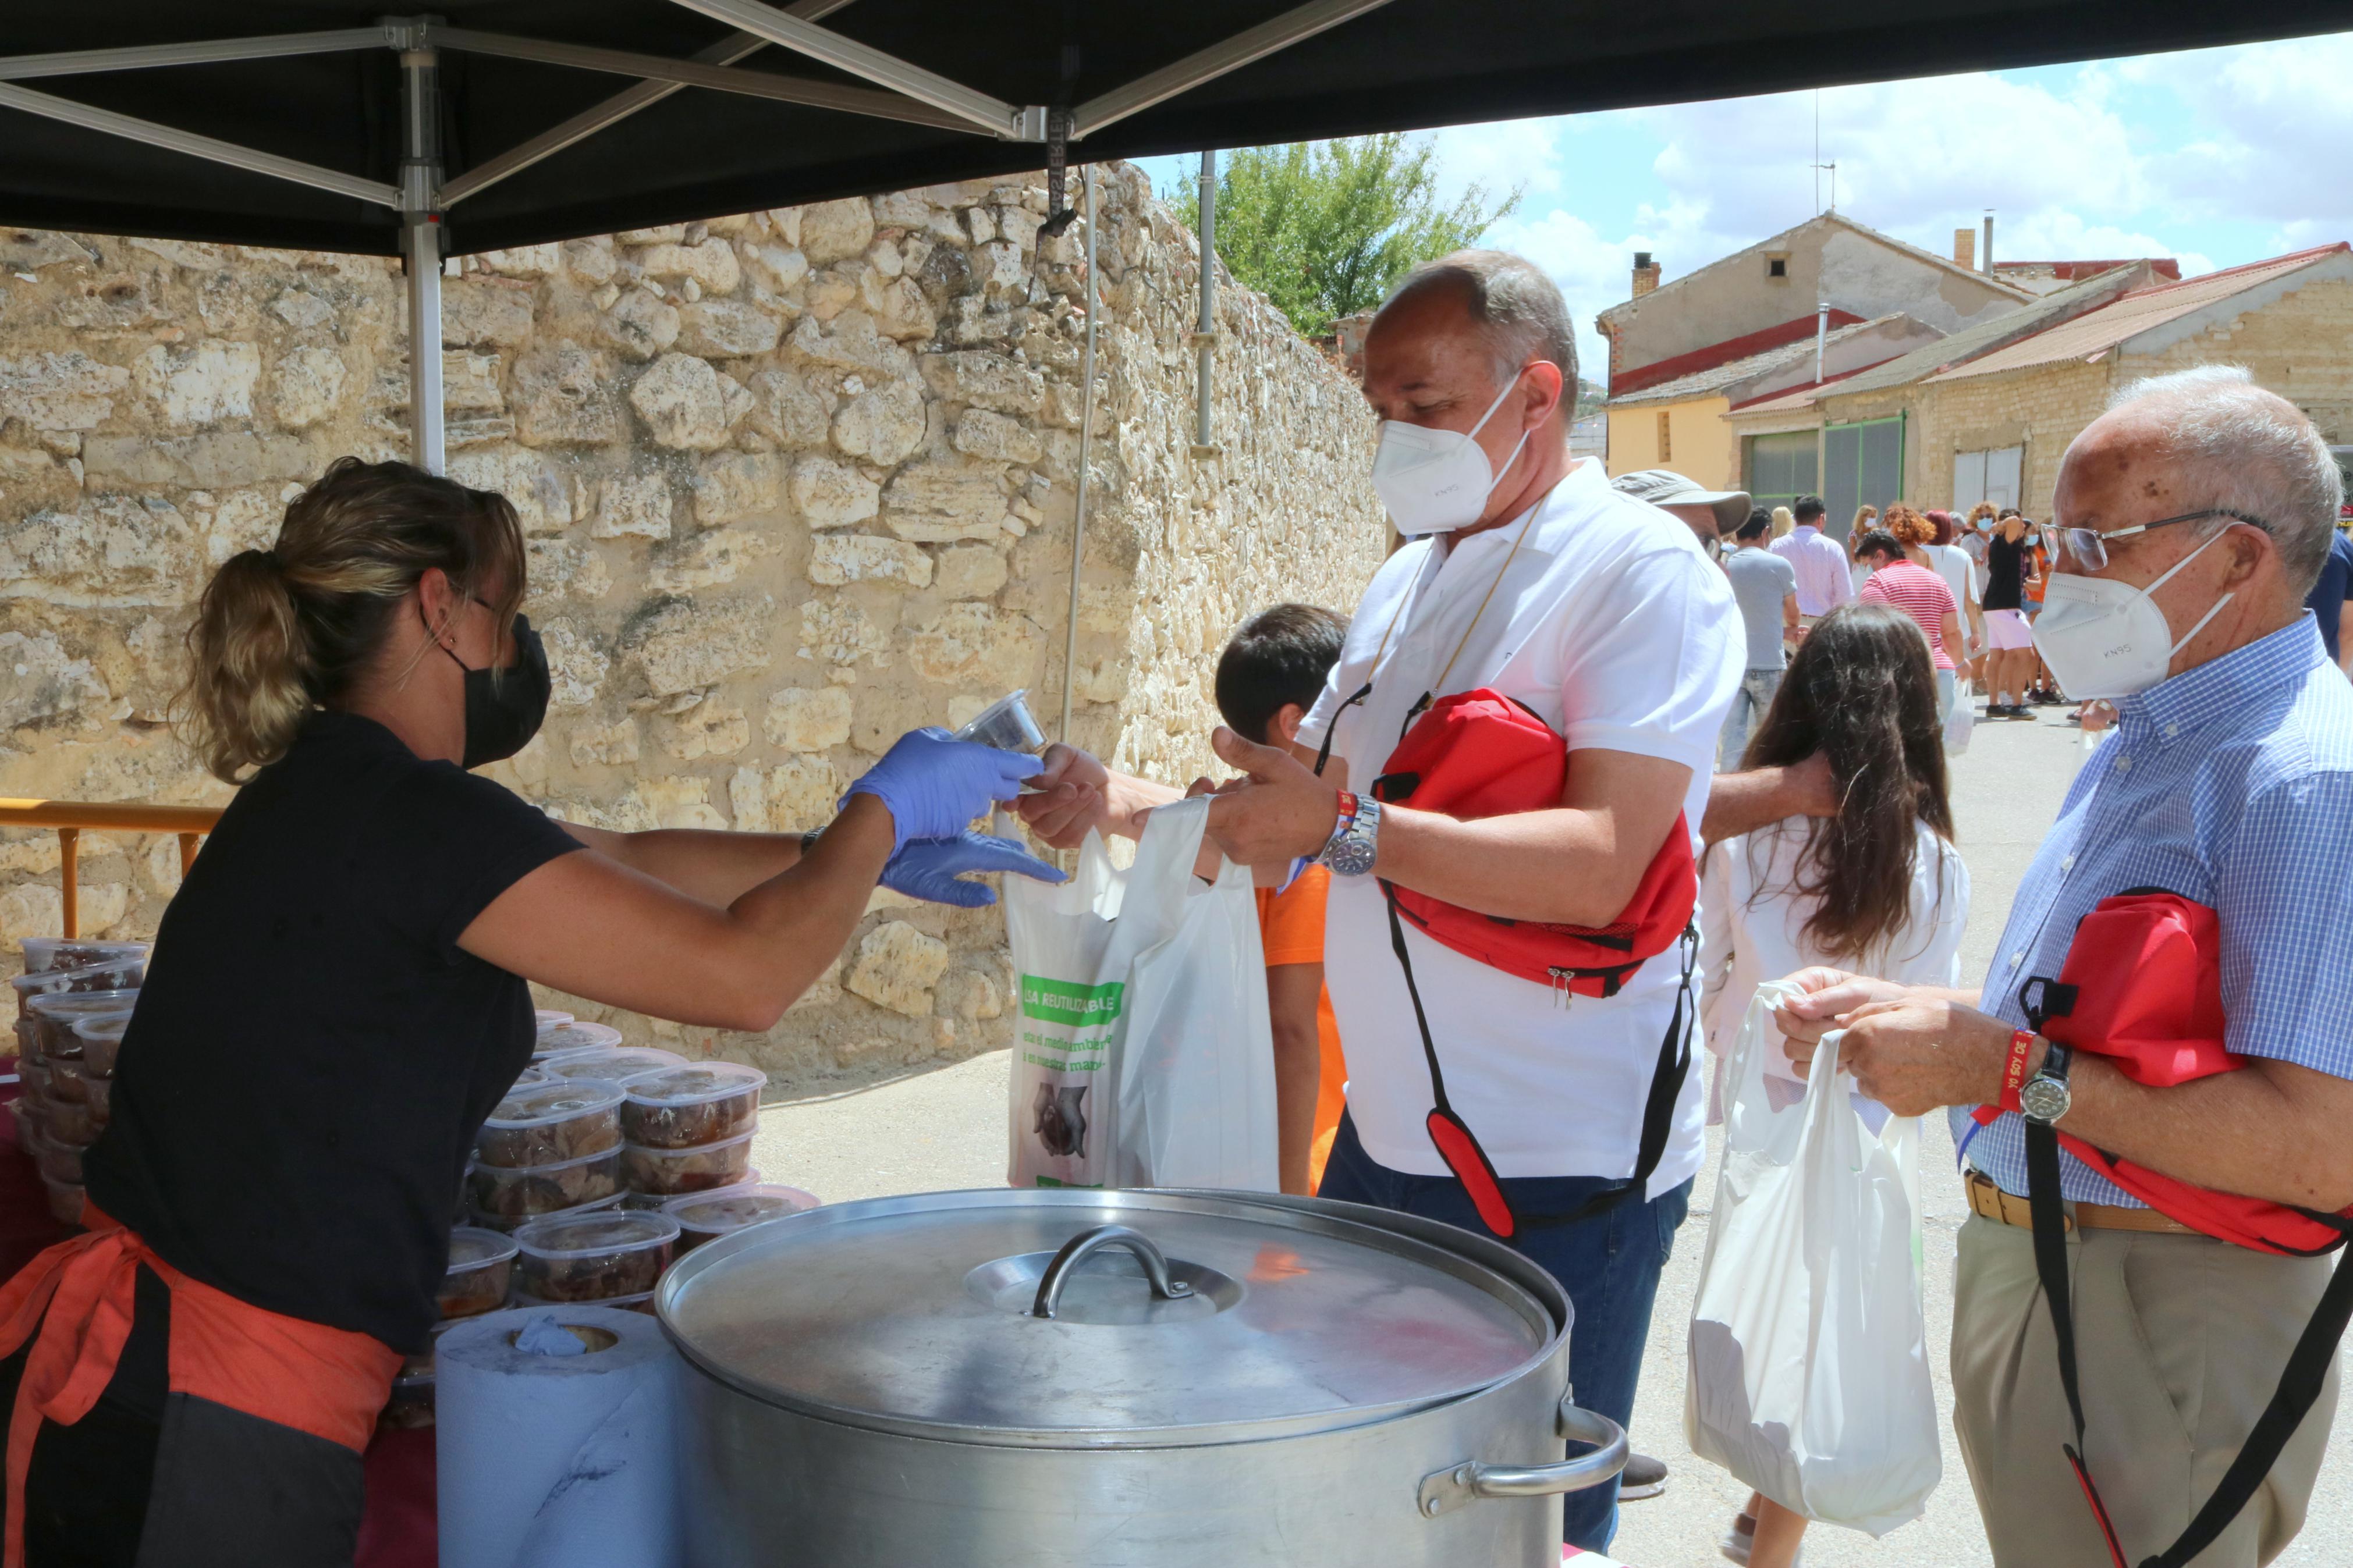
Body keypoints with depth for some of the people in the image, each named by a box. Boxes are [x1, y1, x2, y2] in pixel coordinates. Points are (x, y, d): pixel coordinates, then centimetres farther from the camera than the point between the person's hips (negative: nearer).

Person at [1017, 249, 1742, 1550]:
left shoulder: (1641, 572, -12)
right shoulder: (1405, 584, 13)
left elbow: (1599, 866, -24)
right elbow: (1299, 814, 17)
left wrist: (1347, 831, -30)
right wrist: (1123, 804, 2)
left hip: (1557, 1170, -7)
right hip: (1386, 1138, 8)